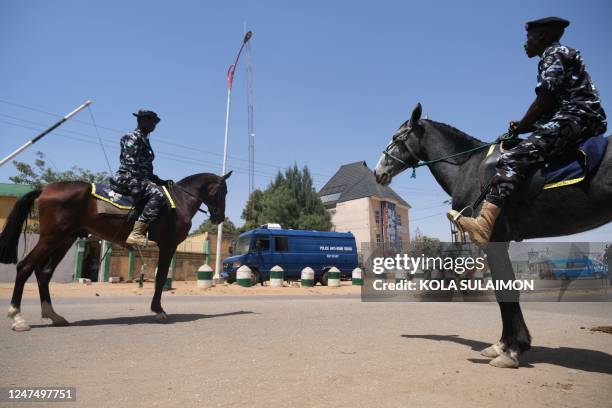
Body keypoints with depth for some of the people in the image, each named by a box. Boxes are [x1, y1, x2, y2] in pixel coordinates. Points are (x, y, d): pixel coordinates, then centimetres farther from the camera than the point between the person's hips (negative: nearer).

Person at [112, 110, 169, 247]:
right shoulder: (133, 137, -8)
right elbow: (130, 163, -19)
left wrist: (160, 181, 17)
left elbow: (145, 168, 23)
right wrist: (138, 184, -26)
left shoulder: (143, 139, 21)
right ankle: (136, 234, -36)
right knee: (157, 194, -30)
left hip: (138, 179, 10)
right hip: (128, 179, -10)